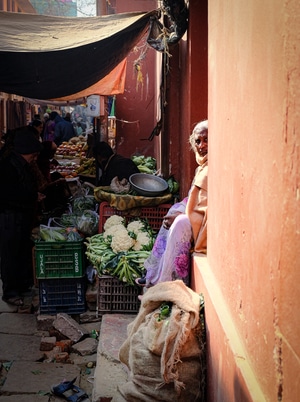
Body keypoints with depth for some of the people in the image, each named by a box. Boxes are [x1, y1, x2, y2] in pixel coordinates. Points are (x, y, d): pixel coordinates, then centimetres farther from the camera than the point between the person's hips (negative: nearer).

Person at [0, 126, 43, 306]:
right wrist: (34, 197, -19)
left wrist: (35, 195, 7)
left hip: (24, 217, 10)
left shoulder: (21, 164, 12)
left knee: (25, 251, 17)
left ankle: (24, 284, 31)